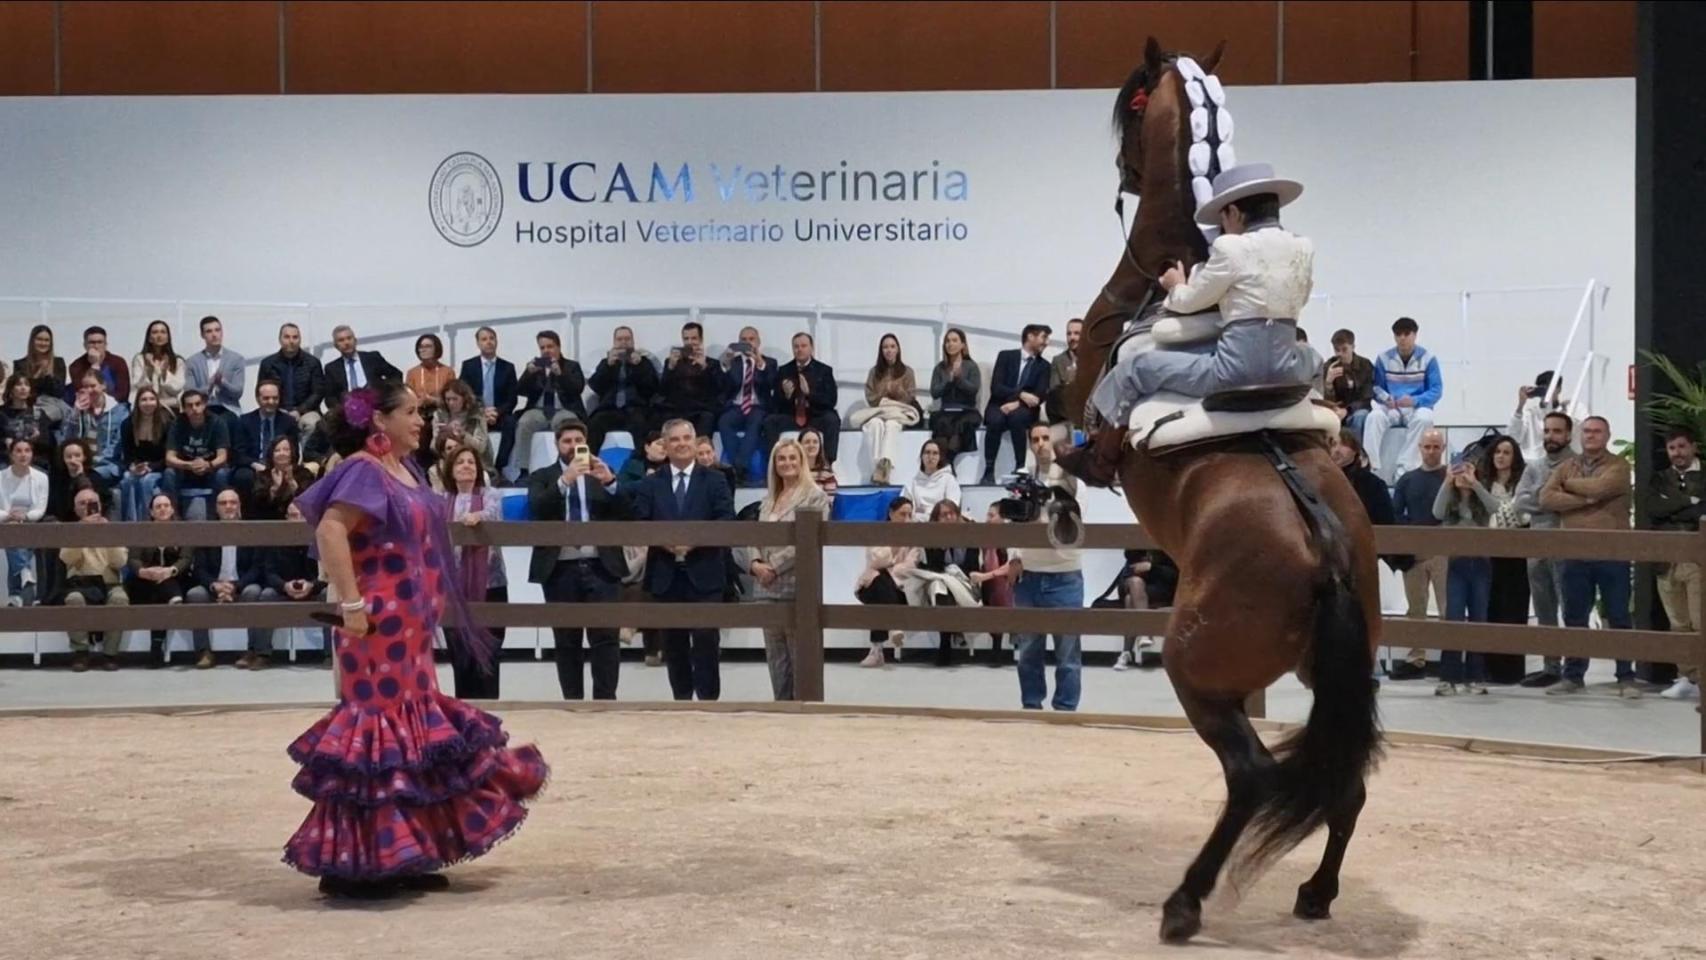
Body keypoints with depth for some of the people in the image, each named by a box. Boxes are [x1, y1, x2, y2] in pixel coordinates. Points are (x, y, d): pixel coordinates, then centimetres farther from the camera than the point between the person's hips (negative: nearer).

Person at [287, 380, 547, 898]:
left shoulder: (406, 468, 13)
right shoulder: (365, 469, -15)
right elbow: (329, 530, -28)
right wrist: (351, 604, -28)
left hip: (409, 626, 10)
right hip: (378, 625, -10)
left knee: (416, 730, 13)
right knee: (377, 732, -6)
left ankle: (401, 854, 20)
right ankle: (350, 862, 0)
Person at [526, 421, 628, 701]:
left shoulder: (603, 473, 12)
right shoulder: (542, 477, 9)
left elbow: (626, 513, 1)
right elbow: (536, 509, -10)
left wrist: (610, 482, -14)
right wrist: (565, 480, -22)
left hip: (599, 567, 0)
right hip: (560, 569, 0)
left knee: (606, 636, -7)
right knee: (566, 641, 4)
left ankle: (605, 699, -5)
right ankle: (572, 700, 8)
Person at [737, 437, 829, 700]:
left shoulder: (814, 497, -3)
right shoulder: (768, 499, 18)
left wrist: (775, 567, -14)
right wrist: (755, 563, -5)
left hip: (797, 587, -7)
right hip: (767, 588, 7)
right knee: (775, 656, 9)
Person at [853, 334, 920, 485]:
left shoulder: (907, 372, 10)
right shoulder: (874, 372, 13)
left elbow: (909, 398, 3)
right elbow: (870, 398, 7)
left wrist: (887, 402, -8)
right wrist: (884, 400, -11)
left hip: (899, 413, -1)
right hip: (877, 411, 1)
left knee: (892, 425, -37)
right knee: (876, 424, -35)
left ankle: (885, 465, -54)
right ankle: (877, 466, -47)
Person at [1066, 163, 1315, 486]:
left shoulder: (1231, 248, -8)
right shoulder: (1303, 248, 9)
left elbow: (1189, 301, 4)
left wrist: (1176, 285, 26)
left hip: (1237, 368, -6)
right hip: (1287, 370, 6)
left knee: (1134, 369, 14)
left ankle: (1099, 464, 29)